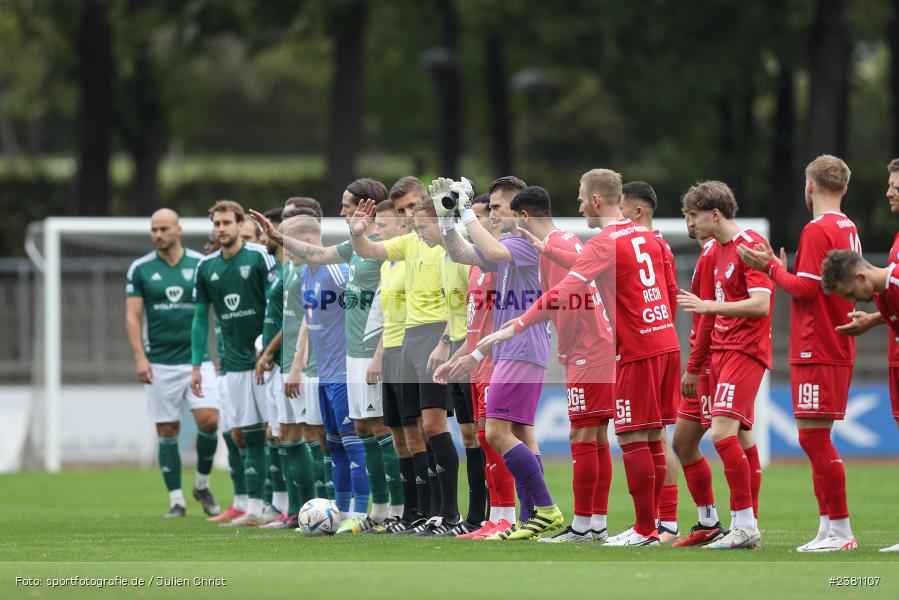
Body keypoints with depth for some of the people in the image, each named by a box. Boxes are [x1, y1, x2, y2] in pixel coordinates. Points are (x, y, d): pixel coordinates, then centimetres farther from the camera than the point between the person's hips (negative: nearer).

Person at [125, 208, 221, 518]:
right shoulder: (140, 269, 2)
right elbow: (133, 315, 1)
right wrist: (139, 357, -10)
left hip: (197, 358, 0)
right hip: (159, 362, 0)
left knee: (209, 420, -13)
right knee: (167, 431, 1)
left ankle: (202, 484, 9)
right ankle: (176, 499, 9)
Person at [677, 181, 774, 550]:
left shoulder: (750, 246, -14)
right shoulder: (720, 249, 16)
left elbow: (760, 304, -23)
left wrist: (709, 306, -26)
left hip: (745, 350, -10)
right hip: (722, 349, 10)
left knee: (723, 431, -19)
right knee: (741, 437, 10)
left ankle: (745, 524, -18)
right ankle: (748, 528, 12)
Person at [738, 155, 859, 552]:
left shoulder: (817, 230, -13)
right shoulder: (849, 230, 15)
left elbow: (806, 287, -18)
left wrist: (774, 268, -2)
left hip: (817, 351, -9)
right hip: (838, 350, 9)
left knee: (813, 435, -8)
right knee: (815, 438, 13)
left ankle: (840, 530, -9)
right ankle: (828, 528, 14)